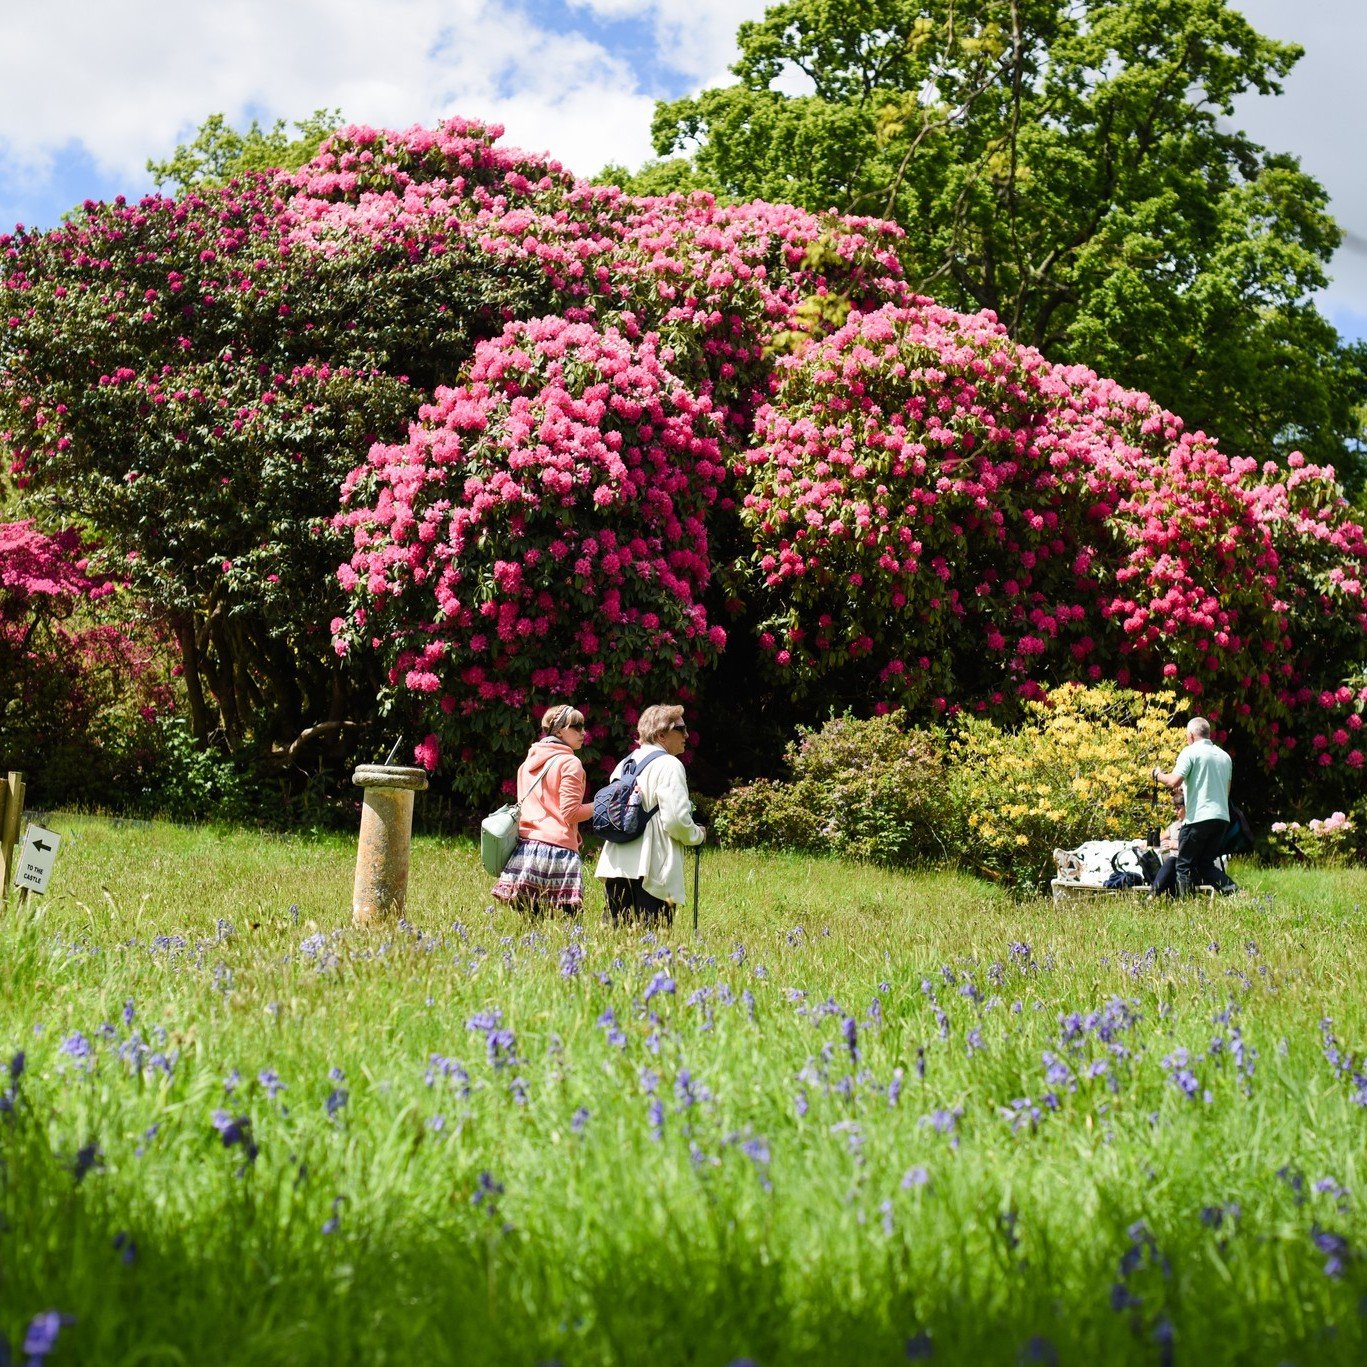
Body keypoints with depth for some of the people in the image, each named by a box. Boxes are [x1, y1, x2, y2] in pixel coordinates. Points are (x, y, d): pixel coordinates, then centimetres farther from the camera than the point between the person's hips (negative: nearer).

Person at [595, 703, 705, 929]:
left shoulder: (624, 764, 16)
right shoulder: (669, 765, -8)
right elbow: (676, 819, -15)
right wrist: (697, 835, 4)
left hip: (616, 866, 7)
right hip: (652, 870, -7)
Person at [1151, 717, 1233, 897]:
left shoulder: (1191, 752, -5)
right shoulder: (1225, 756, 18)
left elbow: (1174, 781, -15)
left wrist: (1158, 774, 3)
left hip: (1198, 817, -7)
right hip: (1222, 818, 7)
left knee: (1185, 865, 1)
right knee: (1205, 864, 15)